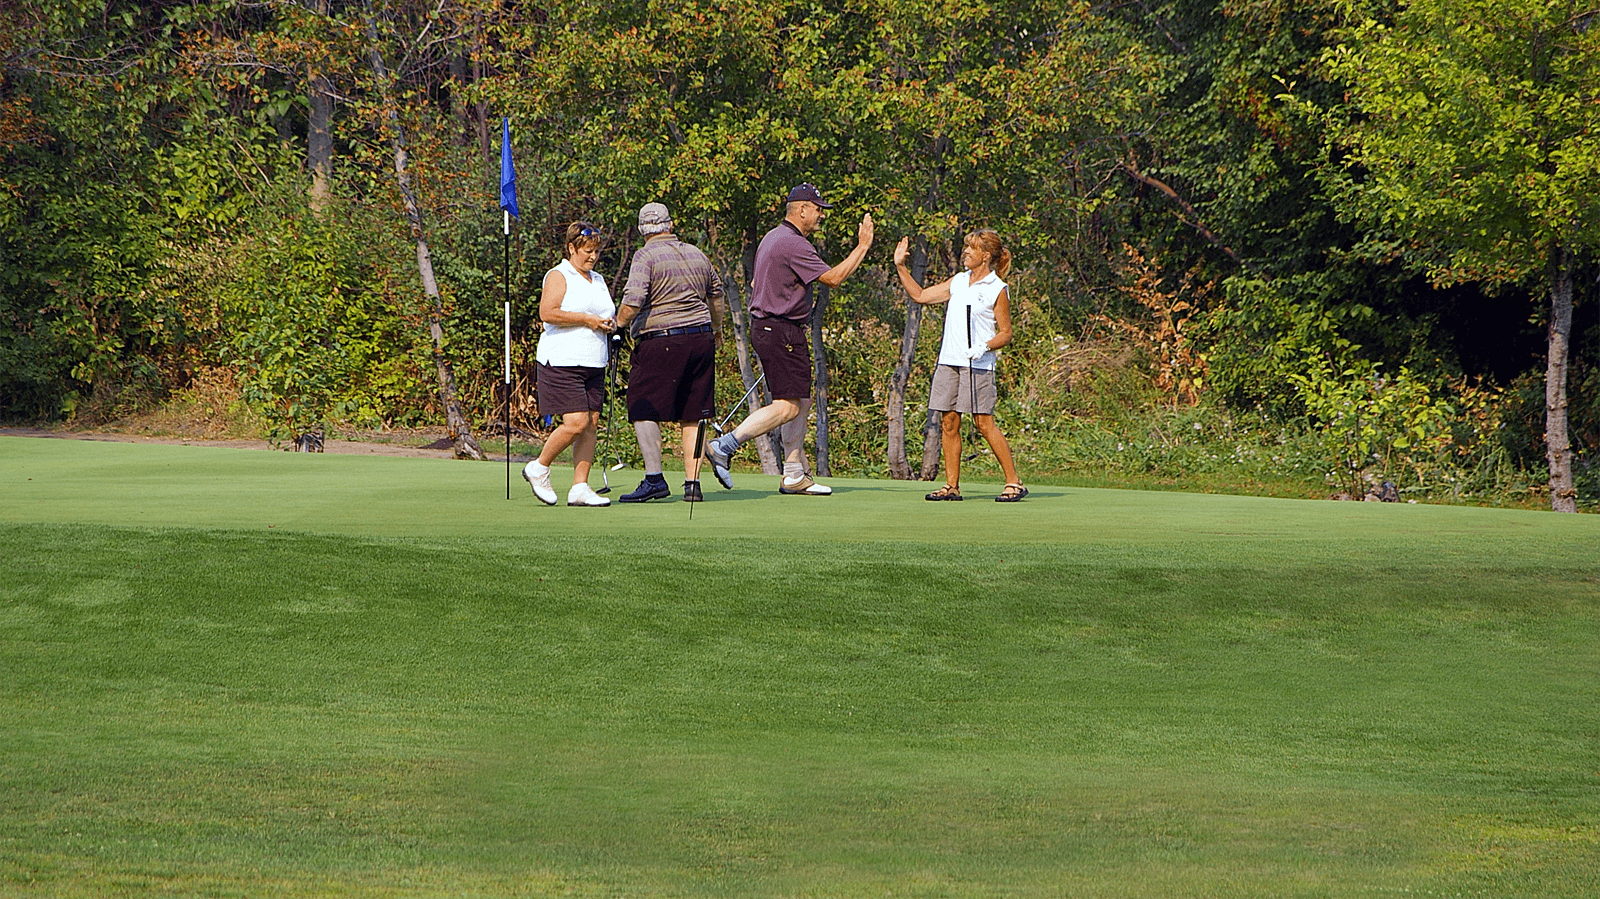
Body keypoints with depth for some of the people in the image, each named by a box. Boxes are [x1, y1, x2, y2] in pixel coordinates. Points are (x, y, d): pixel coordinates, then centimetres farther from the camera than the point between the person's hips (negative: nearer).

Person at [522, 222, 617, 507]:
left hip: (594, 365, 8)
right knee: (576, 422, -15)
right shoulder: (559, 276, -4)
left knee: (591, 424, 0)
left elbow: (610, 313, 32)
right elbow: (547, 312, -17)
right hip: (562, 362, -8)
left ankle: (580, 487, 3)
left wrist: (610, 323, 7)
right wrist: (586, 319, -17)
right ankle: (538, 469, 5)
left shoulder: (598, 280, 19)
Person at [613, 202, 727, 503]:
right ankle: (692, 483, 6)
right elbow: (716, 295, 26)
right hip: (701, 338, 6)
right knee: (692, 417, 8)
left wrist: (618, 324, -2)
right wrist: (716, 329, 42)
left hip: (661, 342, -6)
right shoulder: (696, 254, 13)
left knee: (644, 411, -3)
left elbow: (633, 303, -19)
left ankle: (654, 478, -12)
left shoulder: (646, 256, -8)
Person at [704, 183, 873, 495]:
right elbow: (833, 278, -20)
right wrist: (862, 246, -11)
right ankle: (724, 446, -16)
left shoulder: (772, 238, 16)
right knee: (788, 406, -13)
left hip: (763, 327, 11)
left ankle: (795, 475, 14)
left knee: (801, 403, 13)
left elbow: (756, 284, 24)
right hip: (782, 333, -11)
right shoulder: (795, 244, -16)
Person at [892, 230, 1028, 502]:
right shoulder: (958, 282, 15)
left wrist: (984, 347, -19)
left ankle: (1014, 483, -3)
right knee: (949, 423, 3)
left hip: (978, 365, -6)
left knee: (985, 423, -9)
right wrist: (900, 266, 17)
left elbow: (1005, 333, -2)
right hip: (948, 363, 6)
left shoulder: (998, 290, -2)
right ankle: (951, 485, 8)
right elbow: (920, 295, 22)